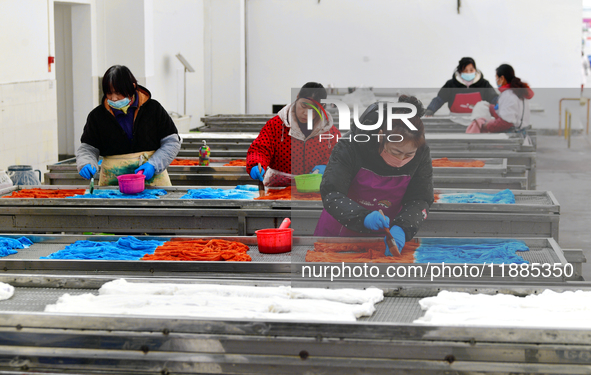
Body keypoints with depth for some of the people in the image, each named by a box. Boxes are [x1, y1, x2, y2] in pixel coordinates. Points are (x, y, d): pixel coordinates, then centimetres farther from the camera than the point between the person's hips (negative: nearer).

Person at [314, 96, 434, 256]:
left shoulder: (421, 154, -18)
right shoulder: (352, 147, -26)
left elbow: (419, 200, -15)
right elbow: (330, 193, -31)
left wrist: (402, 229, -35)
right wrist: (364, 217, -48)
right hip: (340, 229, -1)